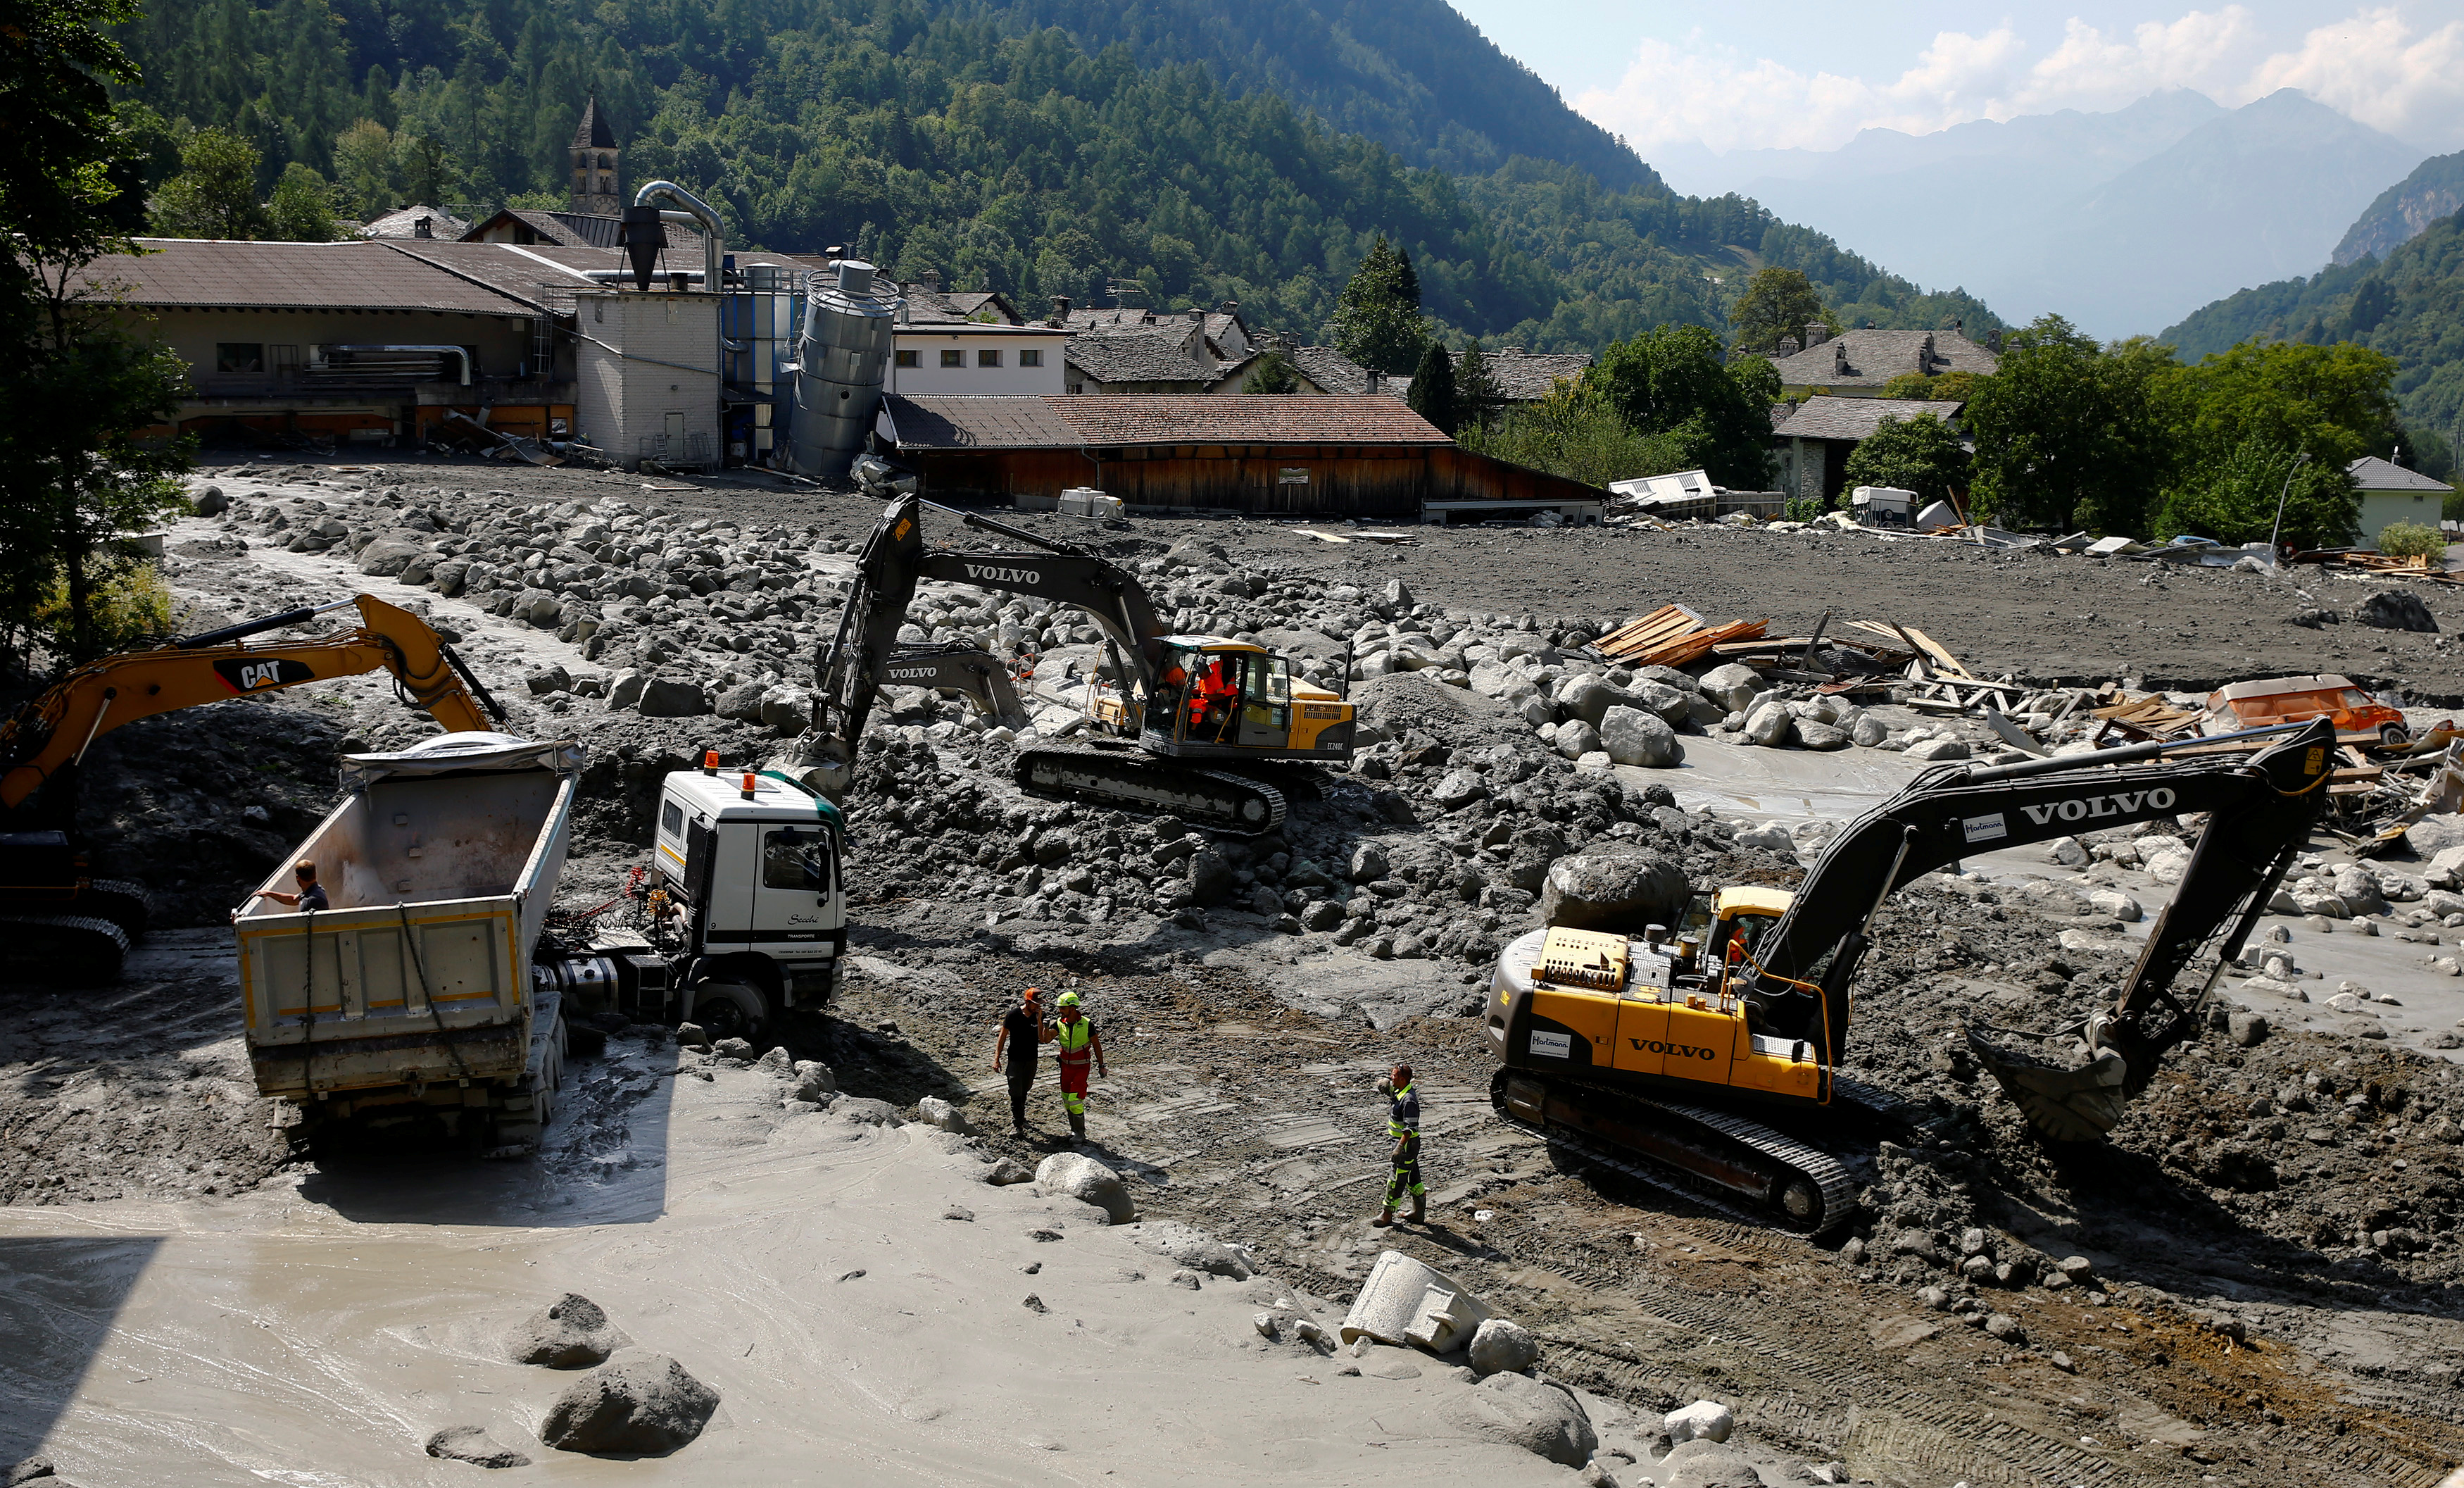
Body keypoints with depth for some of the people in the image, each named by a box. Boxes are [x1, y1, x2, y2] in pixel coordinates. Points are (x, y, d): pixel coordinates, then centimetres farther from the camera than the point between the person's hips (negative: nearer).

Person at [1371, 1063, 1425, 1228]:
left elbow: (1410, 1128, -27)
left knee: (1397, 1180, 0)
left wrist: (1399, 1147, -30)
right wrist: (1387, 1084, 2)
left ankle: (1387, 1216, 9)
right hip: (1402, 1142, 10)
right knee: (1413, 1179, 17)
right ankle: (1419, 1214, 27)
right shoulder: (1399, 1092, 5)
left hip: (1407, 1144, -10)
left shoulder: (1409, 1100, -24)